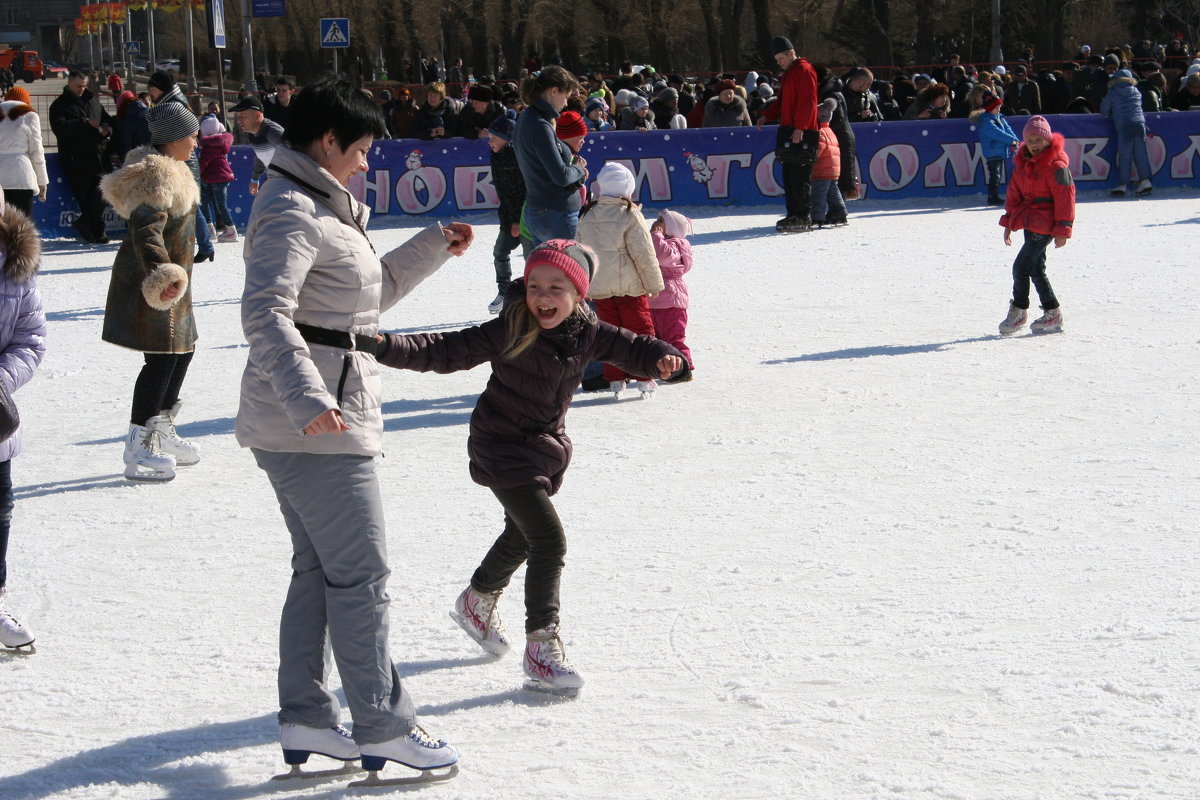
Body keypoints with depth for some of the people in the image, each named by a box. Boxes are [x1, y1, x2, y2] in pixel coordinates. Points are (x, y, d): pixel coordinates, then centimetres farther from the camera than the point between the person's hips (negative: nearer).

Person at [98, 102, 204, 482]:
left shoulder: (167, 171, 15)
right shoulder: (158, 177, -19)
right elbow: (146, 230, -31)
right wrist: (163, 276, -43)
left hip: (168, 281, 11)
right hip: (151, 288, -11)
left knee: (182, 352, 18)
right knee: (161, 361, -9)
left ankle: (162, 435, 31)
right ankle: (139, 452, -5)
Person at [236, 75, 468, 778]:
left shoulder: (321, 209, 18)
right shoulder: (292, 213, -15)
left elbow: (374, 291, 29)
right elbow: (265, 313, -29)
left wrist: (435, 247, 19)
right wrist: (305, 396, -42)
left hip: (321, 417, 11)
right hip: (317, 427, -11)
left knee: (319, 569, 15)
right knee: (362, 574, -5)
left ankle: (306, 718, 21)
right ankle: (383, 726, 1)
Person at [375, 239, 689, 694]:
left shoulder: (587, 333, -8)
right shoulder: (509, 333, -23)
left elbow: (630, 348, 4)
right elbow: (446, 352, -27)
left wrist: (662, 357, -18)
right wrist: (390, 348, -40)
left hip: (548, 448, 7)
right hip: (503, 448, -7)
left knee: (521, 536, 26)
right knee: (549, 540, -17)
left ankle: (478, 602, 54)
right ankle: (542, 649, -11)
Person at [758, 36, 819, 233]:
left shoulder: (804, 71, -9)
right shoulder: (788, 74, 23)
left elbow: (808, 102, -17)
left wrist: (800, 127, -23)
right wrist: (767, 115, 13)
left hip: (801, 133, -10)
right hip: (788, 131, 10)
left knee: (800, 177, -11)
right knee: (788, 176, 11)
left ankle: (804, 218, -10)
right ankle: (793, 215, 15)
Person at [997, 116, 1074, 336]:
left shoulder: (1056, 165, -14)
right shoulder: (1023, 163, 10)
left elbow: (1065, 197, -14)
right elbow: (1014, 192, 17)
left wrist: (1062, 229, -15)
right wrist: (1009, 221, 14)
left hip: (1045, 224, -9)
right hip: (1030, 222, 9)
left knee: (1021, 267, -10)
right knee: (1036, 269, 11)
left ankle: (1018, 311, 3)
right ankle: (1052, 314, 19)